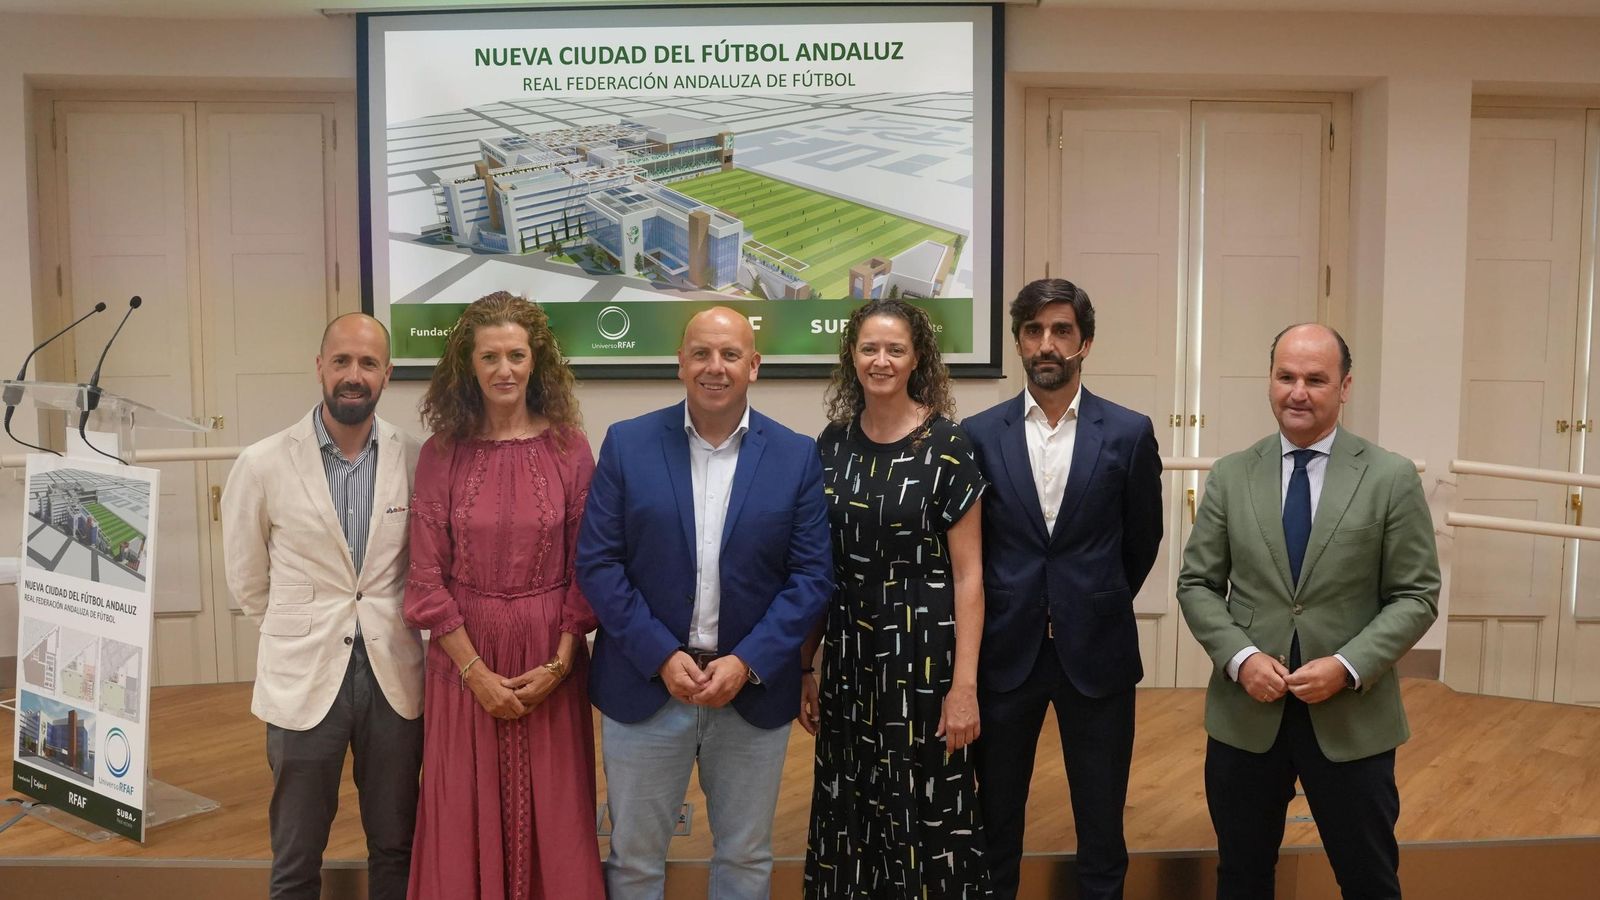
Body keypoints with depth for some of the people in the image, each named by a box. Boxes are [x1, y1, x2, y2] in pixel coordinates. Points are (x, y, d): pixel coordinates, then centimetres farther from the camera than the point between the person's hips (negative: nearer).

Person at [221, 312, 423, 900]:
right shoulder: (263, 464, -7)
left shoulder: (415, 460, -5)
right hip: (303, 678, -1)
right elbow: (247, 580, 7)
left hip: (394, 674, 1)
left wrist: (389, 630, 10)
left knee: (395, 848, 15)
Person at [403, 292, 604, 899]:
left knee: (551, 814, 10)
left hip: (550, 658, 0)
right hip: (464, 658, 0)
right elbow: (427, 575, -3)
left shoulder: (569, 448, -2)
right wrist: (476, 671, -9)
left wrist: (559, 663, -9)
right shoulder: (441, 453, -2)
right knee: (466, 817, 10)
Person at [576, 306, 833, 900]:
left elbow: (812, 575, -4)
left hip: (753, 689, 1)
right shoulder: (627, 444, -2)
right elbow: (597, 562, -6)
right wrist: (661, 656, -14)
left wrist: (748, 662, -14)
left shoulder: (796, 455, -1)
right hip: (644, 685, 0)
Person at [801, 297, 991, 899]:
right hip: (849, 654, 4)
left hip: (925, 651, -4)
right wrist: (805, 668, 8)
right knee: (850, 810, 14)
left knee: (929, 812, 5)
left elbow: (968, 575, -9)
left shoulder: (946, 446, -8)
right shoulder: (833, 444, 4)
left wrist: (965, 684, -14)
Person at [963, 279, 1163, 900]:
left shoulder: (1129, 433, -2)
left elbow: (1142, 539, 9)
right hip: (1004, 650, 1)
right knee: (996, 823, 13)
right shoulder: (980, 435, -1)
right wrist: (1009, 611, 10)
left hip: (1096, 653, 0)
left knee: (1101, 826, 11)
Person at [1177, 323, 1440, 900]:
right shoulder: (1230, 475, 2)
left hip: (1352, 718, -1)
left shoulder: (1392, 478, -4)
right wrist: (1240, 657, -12)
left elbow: (1416, 596, -4)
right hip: (1246, 713, 2)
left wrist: (1348, 667, -17)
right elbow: (1197, 584, 4)